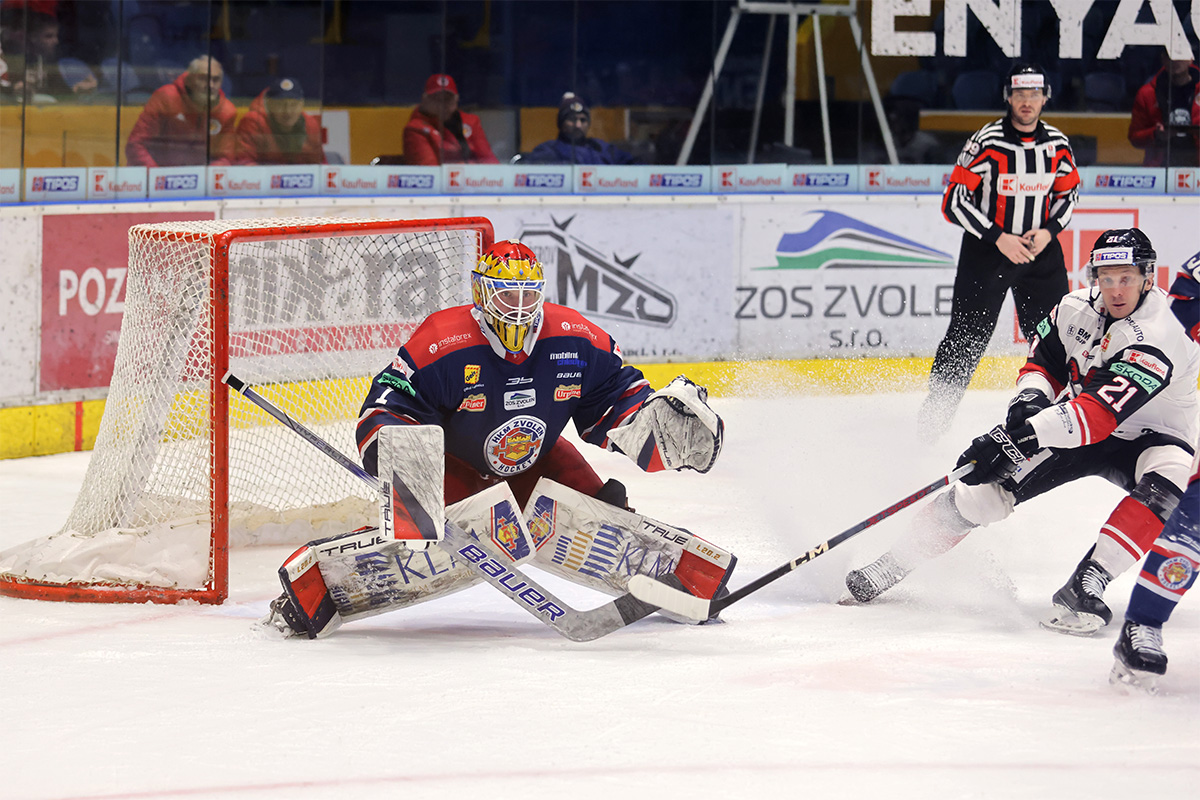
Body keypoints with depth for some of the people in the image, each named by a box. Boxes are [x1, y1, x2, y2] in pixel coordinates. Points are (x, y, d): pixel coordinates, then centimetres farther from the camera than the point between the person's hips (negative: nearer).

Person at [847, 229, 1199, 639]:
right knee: (990, 484, -12)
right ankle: (894, 562, 1)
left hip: (1150, 435, -4)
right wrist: (1031, 399, -20)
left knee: (1166, 483, -38)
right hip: (1071, 423, 4)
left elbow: (1098, 415, -42)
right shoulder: (1076, 309, -12)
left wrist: (1017, 437, -48)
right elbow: (1042, 361, 5)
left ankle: (1083, 589, -35)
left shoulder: (1158, 337, -33)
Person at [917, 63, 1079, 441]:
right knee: (966, 337, -4)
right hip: (986, 250, -4)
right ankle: (933, 414, 8)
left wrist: (1049, 231, -5)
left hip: (1040, 249, 4)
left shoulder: (1057, 145, -1)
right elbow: (954, 202, -14)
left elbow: (1068, 194, 14)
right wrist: (999, 238, -18)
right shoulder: (986, 142, -15)